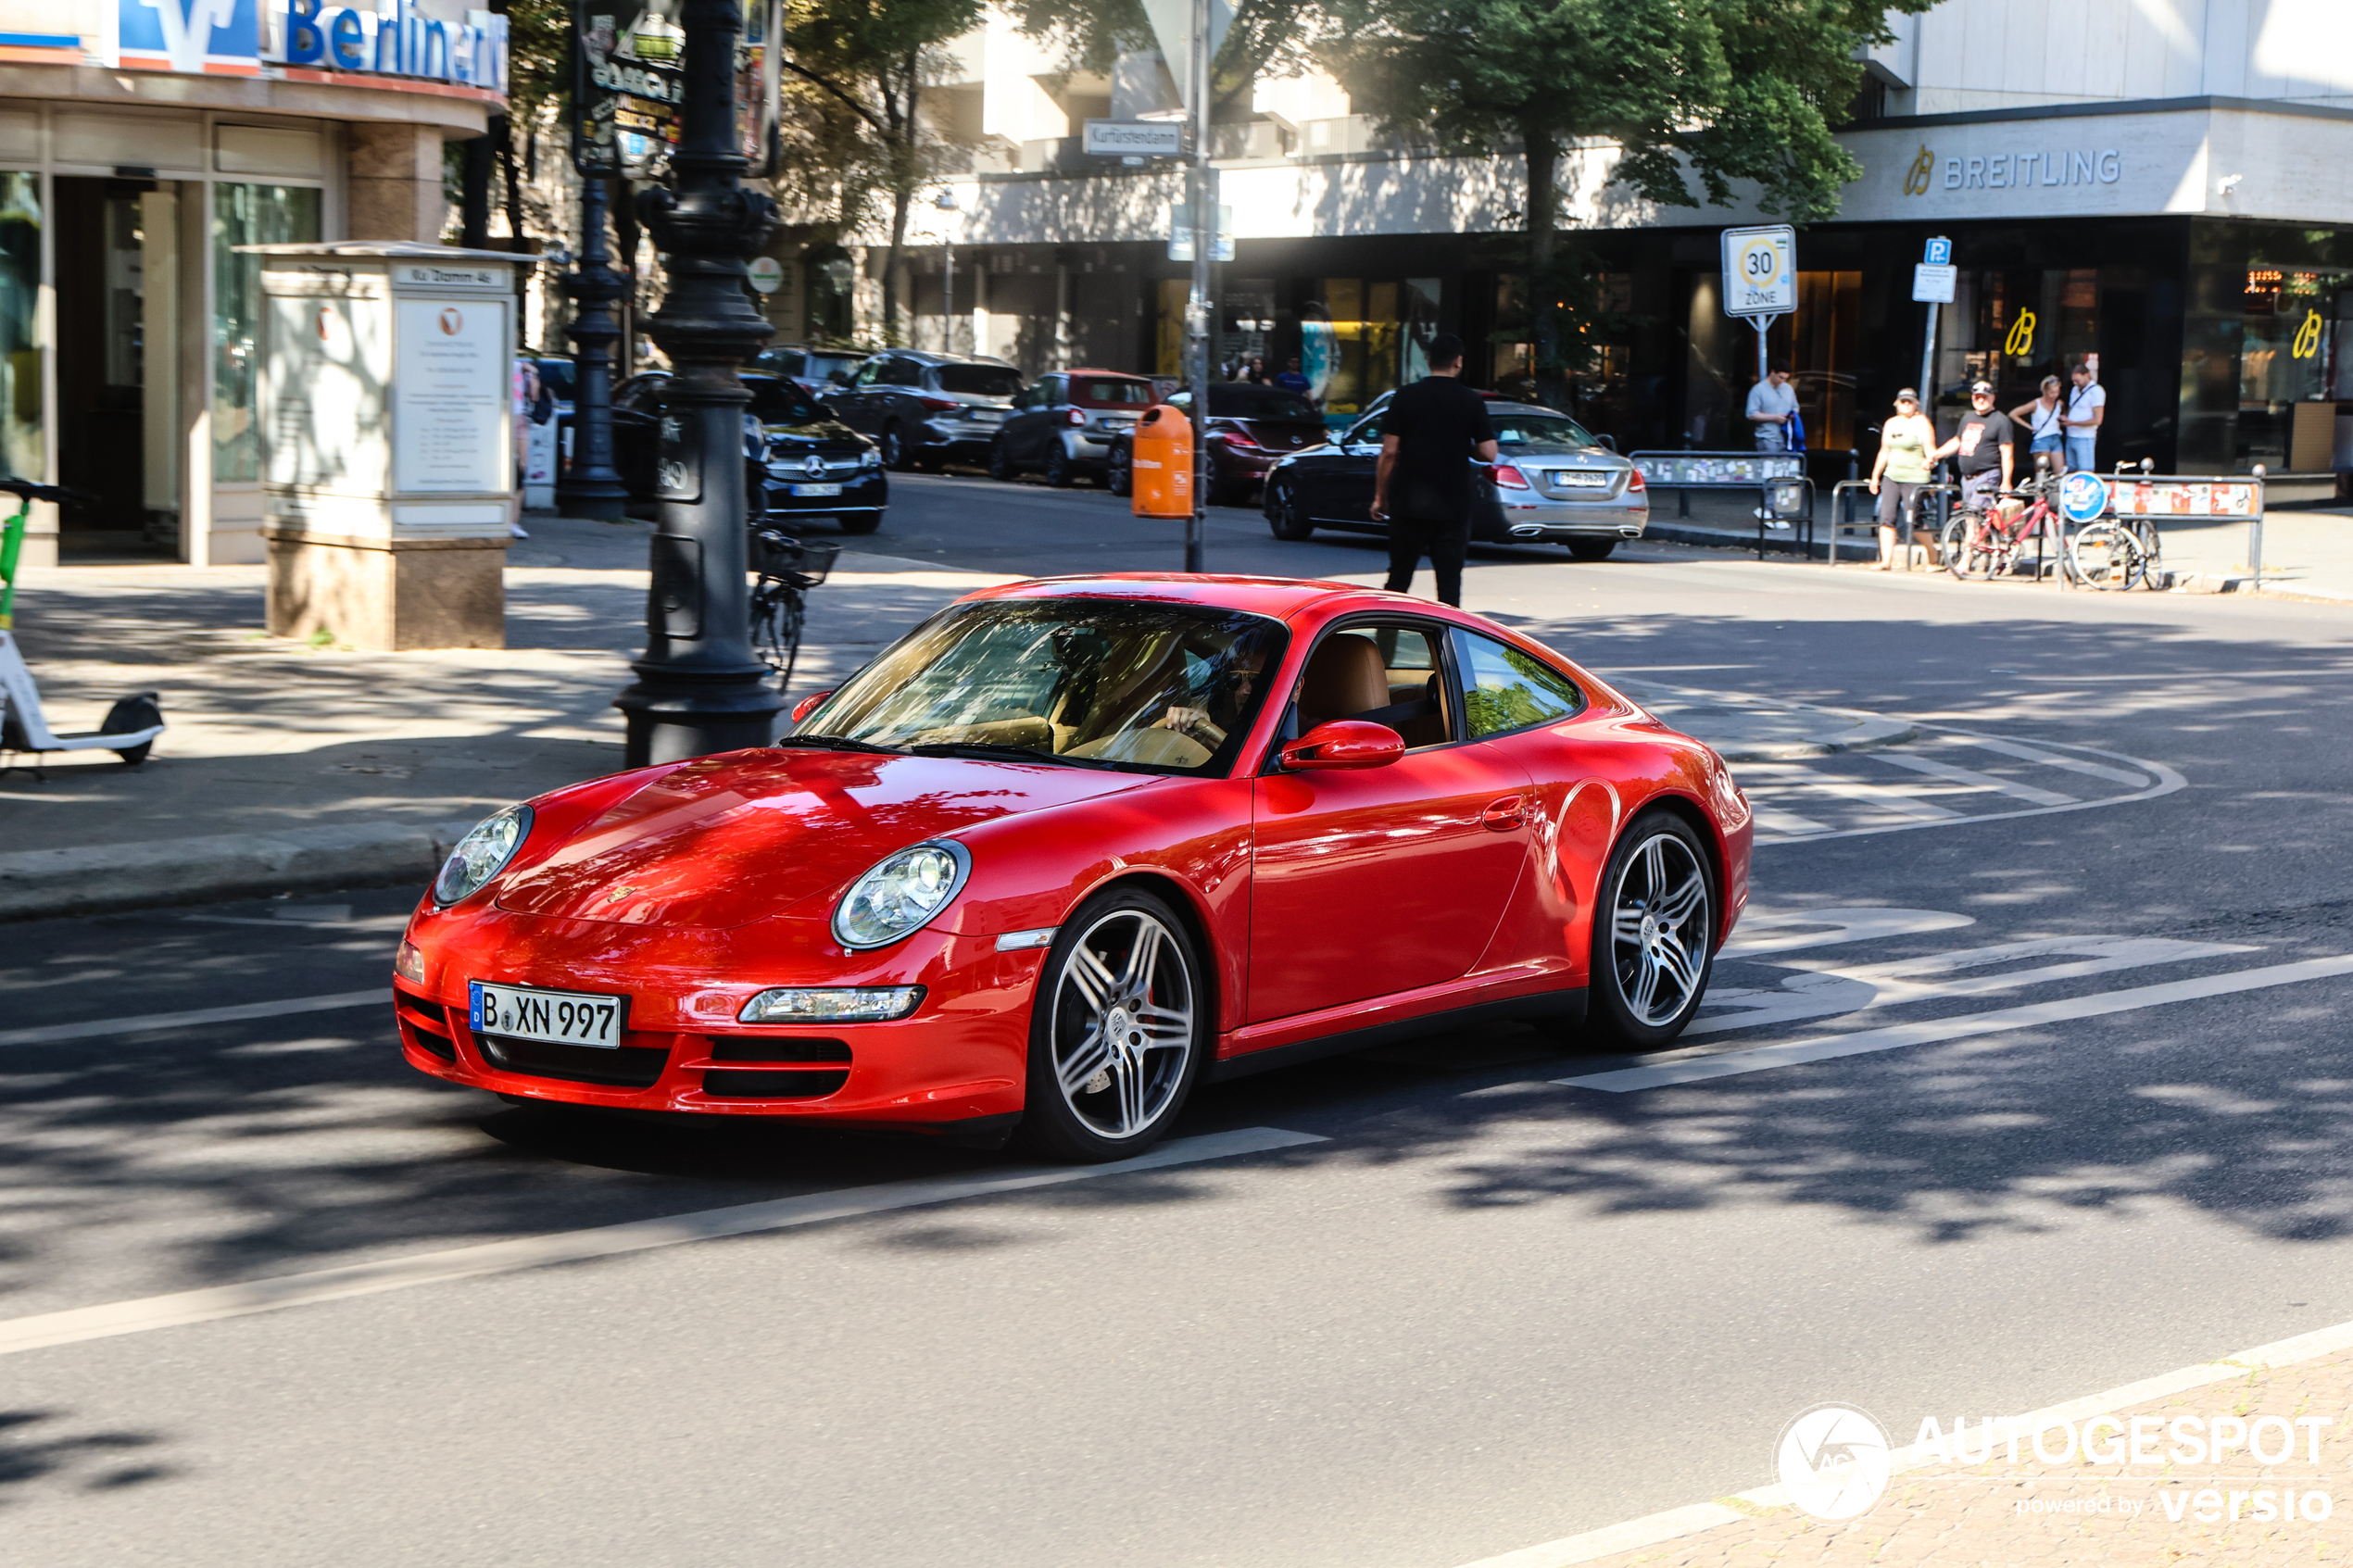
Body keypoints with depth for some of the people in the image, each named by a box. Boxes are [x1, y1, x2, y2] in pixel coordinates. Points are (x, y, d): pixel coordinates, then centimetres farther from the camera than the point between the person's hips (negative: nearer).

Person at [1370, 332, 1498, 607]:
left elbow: (1389, 452, -4)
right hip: (1453, 508, -1)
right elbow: (1488, 453, -4)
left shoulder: (1405, 397, -1)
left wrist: (1380, 496, 4)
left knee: (1398, 578, 10)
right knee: (1449, 582, 2)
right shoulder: (1471, 402, -2)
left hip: (1408, 505, 1)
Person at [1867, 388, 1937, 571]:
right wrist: (1875, 476, 19)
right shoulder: (1891, 424, 15)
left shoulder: (1921, 423, -4)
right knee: (1886, 518, -7)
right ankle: (1886, 561, -9)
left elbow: (1930, 450, -12)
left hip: (1914, 478, -6)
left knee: (1913, 523, -7)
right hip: (1891, 477, 6)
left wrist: (1928, 461, -33)